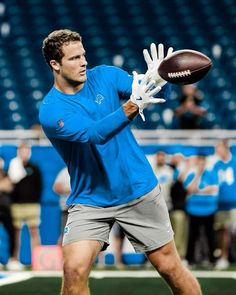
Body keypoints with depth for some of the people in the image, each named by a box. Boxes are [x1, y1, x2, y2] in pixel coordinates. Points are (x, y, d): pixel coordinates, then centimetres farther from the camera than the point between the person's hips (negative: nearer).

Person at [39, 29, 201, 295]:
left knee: (170, 268, 5)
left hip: (139, 192, 3)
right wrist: (132, 107, -44)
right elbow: (93, 133, -30)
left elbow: (155, 94, -12)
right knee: (74, 269, -22)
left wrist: (159, 80, -36)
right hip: (89, 201, -3)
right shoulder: (50, 111, -15)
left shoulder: (105, 76, -3)